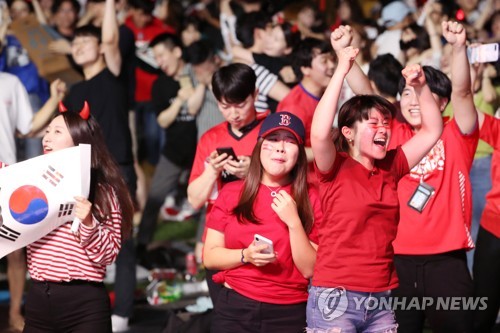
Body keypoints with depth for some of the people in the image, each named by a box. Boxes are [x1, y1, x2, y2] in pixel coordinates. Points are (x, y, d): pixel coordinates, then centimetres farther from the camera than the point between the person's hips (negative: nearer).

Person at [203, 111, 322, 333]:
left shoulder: (310, 201, 0)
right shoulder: (231, 193, 3)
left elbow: (310, 269, -6)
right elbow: (209, 256, 1)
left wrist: (294, 222, -15)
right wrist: (246, 256, -14)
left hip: (289, 314, -1)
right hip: (234, 308, 1)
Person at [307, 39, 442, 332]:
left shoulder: (390, 168, 10)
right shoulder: (335, 168, -6)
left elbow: (432, 131, 15)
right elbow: (319, 133, -26)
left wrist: (421, 87, 0)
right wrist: (342, 70, -24)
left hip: (382, 301, 6)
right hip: (336, 297, -5)